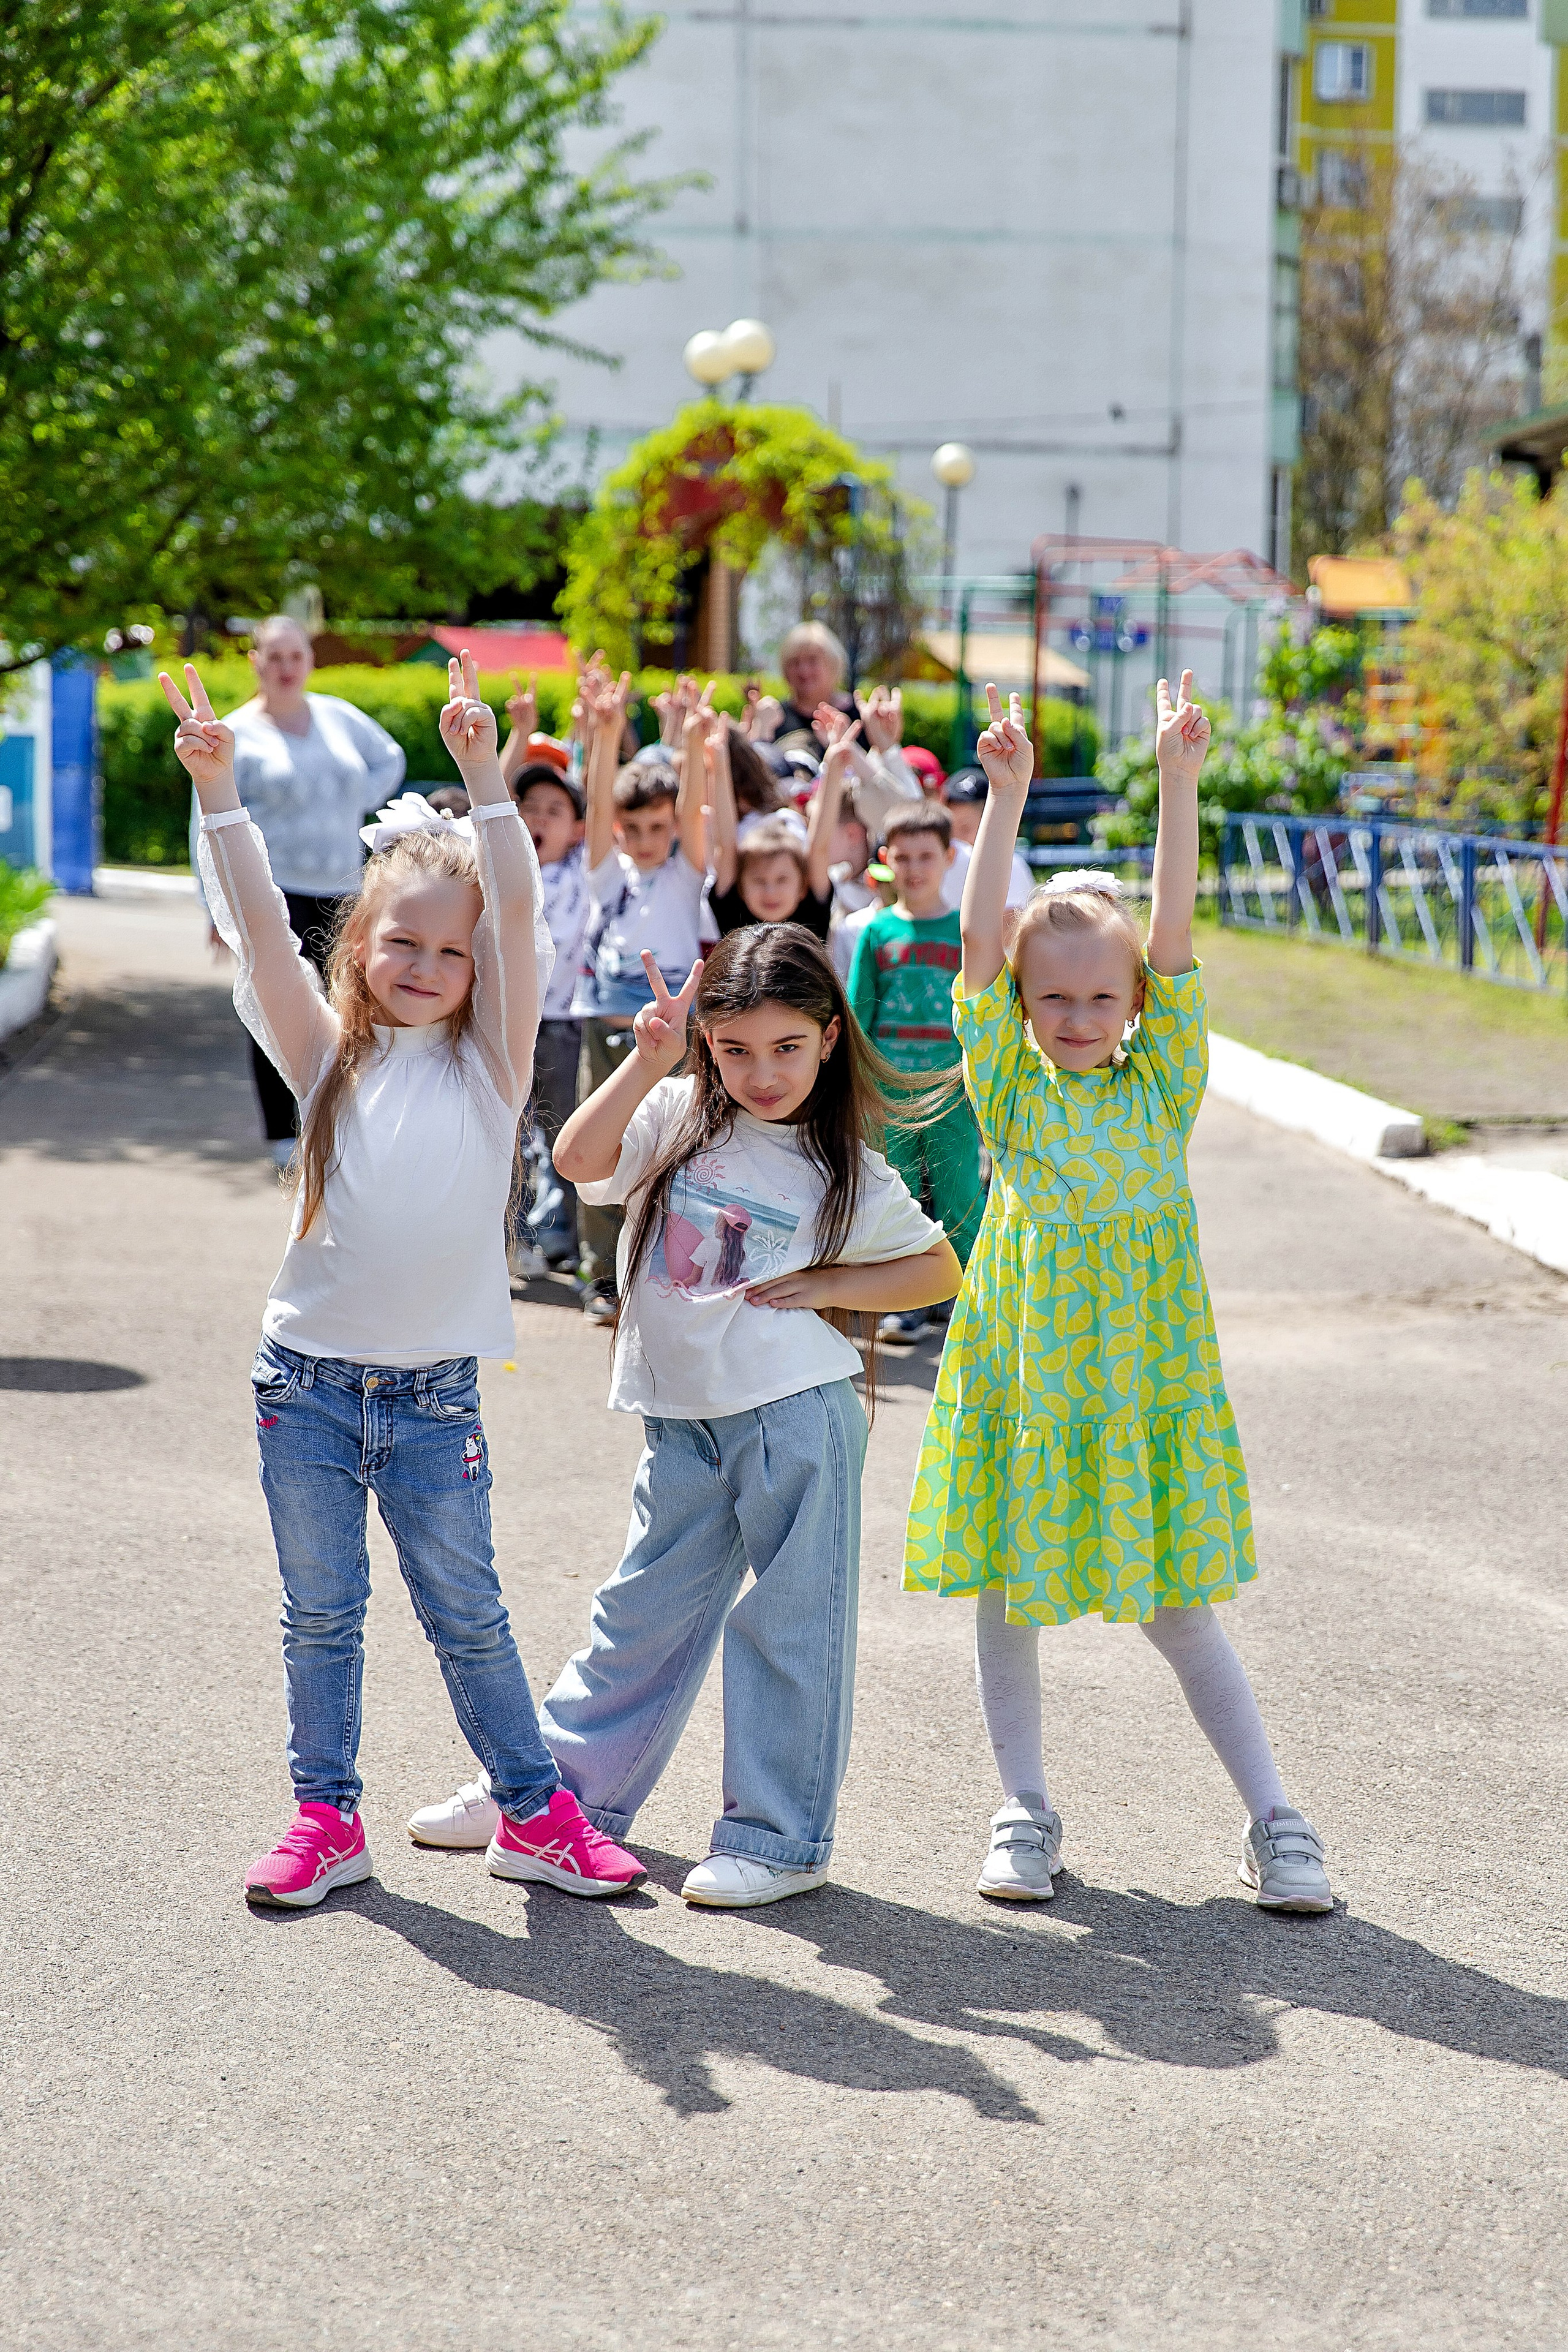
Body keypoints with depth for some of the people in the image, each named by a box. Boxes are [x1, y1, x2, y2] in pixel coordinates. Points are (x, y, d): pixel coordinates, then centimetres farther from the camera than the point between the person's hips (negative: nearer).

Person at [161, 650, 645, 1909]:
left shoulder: (490, 1061, 0)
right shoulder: (328, 1056, 3)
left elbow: (520, 917, -12)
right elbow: (259, 928, -7)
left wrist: (484, 780, -22)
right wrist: (219, 789, -16)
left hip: (435, 1391, -1)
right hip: (309, 1379, 1)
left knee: (469, 1616, 7)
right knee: (321, 1615, 9)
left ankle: (536, 1812, 19)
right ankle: (326, 1819, 20)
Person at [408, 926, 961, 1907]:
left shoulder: (846, 1171, -1)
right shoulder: (680, 1118, 2)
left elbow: (940, 1270, 7)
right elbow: (581, 1159, -14)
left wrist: (828, 1288, -6)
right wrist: (648, 1058, -20)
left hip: (797, 1414, -3)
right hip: (686, 1420, 3)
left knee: (789, 1623, 1)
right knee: (644, 1610, 13)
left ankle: (780, 1837, 9)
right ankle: (560, 1791, 25)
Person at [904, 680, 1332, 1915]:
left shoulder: (1160, 1083, 0)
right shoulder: (1010, 1084, -3)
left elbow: (1175, 941, -9)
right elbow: (981, 946, -14)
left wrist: (1180, 784, -16)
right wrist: (1006, 795, -22)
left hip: (1145, 1380, 0)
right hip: (1027, 1379, 0)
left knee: (1178, 1605, 4)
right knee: (1008, 1595, 9)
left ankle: (1274, 1820, 12)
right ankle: (1027, 1811, 23)